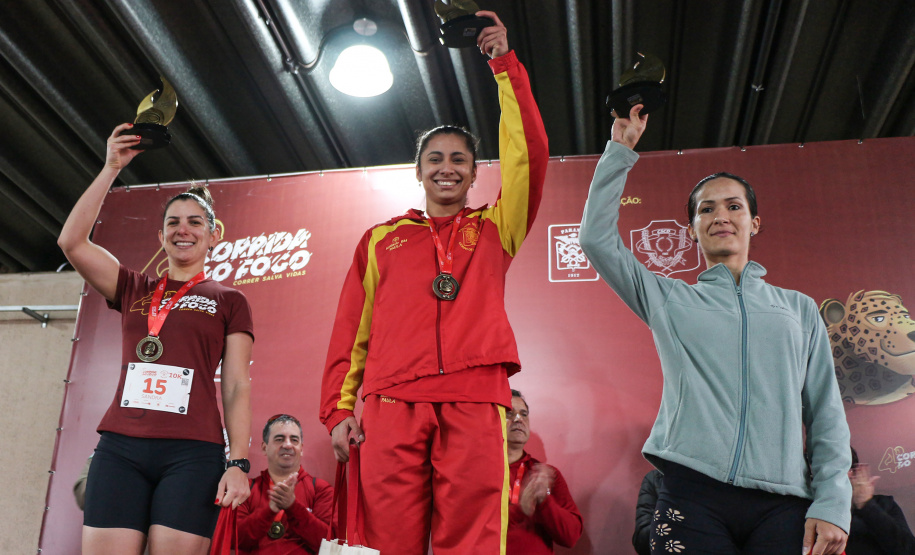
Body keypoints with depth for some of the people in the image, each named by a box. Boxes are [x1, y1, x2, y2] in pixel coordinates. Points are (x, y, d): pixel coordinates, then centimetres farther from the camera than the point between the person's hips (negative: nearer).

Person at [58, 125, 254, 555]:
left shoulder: (229, 301, 11)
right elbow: (71, 242, 5)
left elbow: (236, 387, 5)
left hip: (192, 453, -2)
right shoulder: (134, 289, 19)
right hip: (120, 446, 2)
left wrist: (238, 462, -5)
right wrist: (111, 169, 5)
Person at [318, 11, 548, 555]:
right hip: (393, 402, 1)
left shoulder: (495, 229, 20)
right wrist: (338, 408, 7)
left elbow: (529, 156, 9)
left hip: (474, 399, 0)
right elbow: (351, 329, 18)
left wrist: (505, 63, 10)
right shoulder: (382, 238, 22)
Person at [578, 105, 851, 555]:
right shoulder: (670, 300, 15)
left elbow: (826, 413, 12)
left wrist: (833, 502, 1)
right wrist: (620, 153, 7)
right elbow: (597, 239, 6)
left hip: (784, 503, 1)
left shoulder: (799, 308, 18)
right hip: (693, 495, -1)